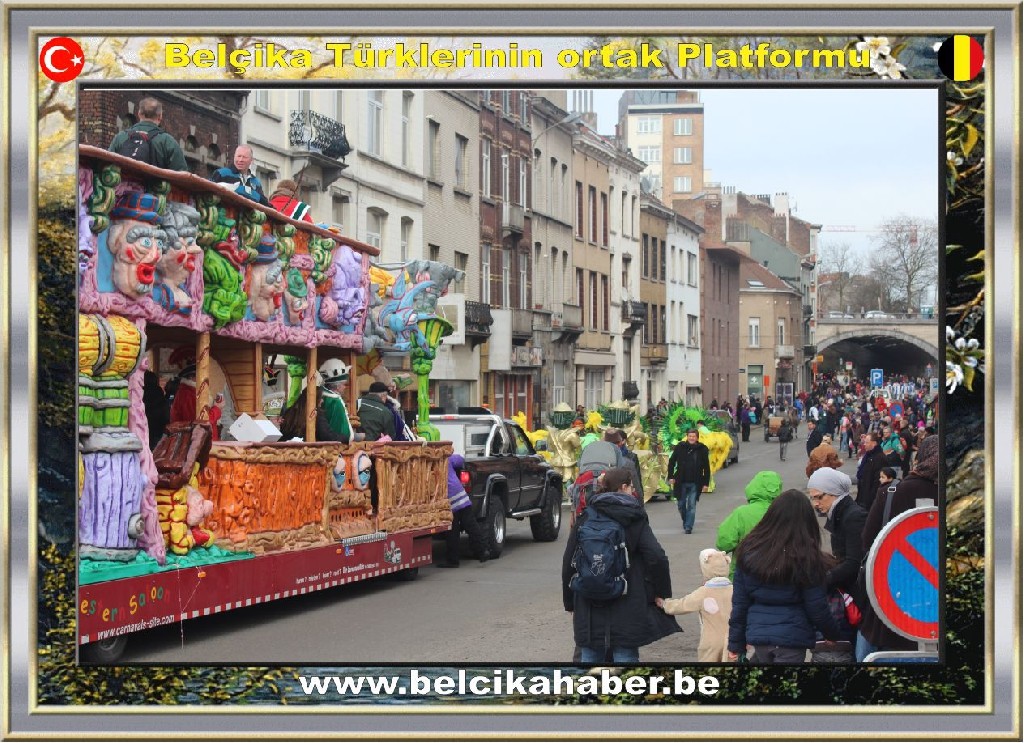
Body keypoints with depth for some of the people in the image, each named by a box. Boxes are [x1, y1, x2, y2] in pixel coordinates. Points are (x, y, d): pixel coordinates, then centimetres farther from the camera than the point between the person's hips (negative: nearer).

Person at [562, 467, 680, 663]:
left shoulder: (585, 518, 2)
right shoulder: (635, 520, -5)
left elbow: (569, 563, 3)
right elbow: (657, 558, -15)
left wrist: (570, 602, 13)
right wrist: (662, 595, -2)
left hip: (589, 611, 3)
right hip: (627, 609, -3)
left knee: (589, 656, 12)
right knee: (625, 656, 3)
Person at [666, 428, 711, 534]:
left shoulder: (702, 449, -2)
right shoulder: (680, 447, -2)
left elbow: (706, 468, 2)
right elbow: (671, 461, 6)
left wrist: (706, 483, -1)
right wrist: (671, 476, -1)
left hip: (695, 483, -1)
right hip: (681, 482, 1)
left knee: (692, 505, -2)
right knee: (681, 504, 9)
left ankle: (688, 527, 2)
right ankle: (685, 521, 33)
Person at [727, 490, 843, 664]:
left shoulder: (749, 551, -1)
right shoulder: (806, 558, -12)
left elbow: (739, 603, 3)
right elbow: (817, 609, -6)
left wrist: (736, 643, 11)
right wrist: (833, 634, 13)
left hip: (758, 634, 4)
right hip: (792, 637, -4)